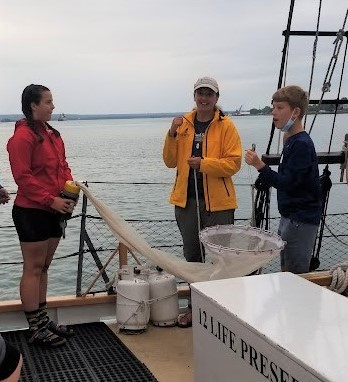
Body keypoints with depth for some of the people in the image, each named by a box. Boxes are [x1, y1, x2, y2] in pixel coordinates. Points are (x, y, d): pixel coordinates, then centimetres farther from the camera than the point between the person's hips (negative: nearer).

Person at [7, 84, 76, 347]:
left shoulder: (52, 134, 13)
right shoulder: (23, 136, -14)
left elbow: (63, 166, 18)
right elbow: (23, 177, -18)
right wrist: (51, 199, -20)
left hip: (53, 211, 8)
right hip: (31, 212, -8)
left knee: (43, 267, 15)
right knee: (33, 269, 0)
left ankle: (43, 320, 26)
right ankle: (36, 330, 8)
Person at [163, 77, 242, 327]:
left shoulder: (226, 126, -5)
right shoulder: (184, 123, 7)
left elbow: (233, 163, -11)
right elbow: (171, 161, 5)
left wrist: (204, 163, -21)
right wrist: (172, 135, -9)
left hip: (217, 202, -4)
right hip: (186, 200, 5)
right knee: (192, 256, 15)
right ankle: (195, 307, 29)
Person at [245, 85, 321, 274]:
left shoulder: (302, 143, -18)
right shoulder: (291, 141, 11)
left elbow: (288, 182, -24)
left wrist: (260, 166, -28)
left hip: (301, 220, -10)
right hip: (291, 216, 10)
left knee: (295, 274, -5)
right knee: (285, 271, 17)